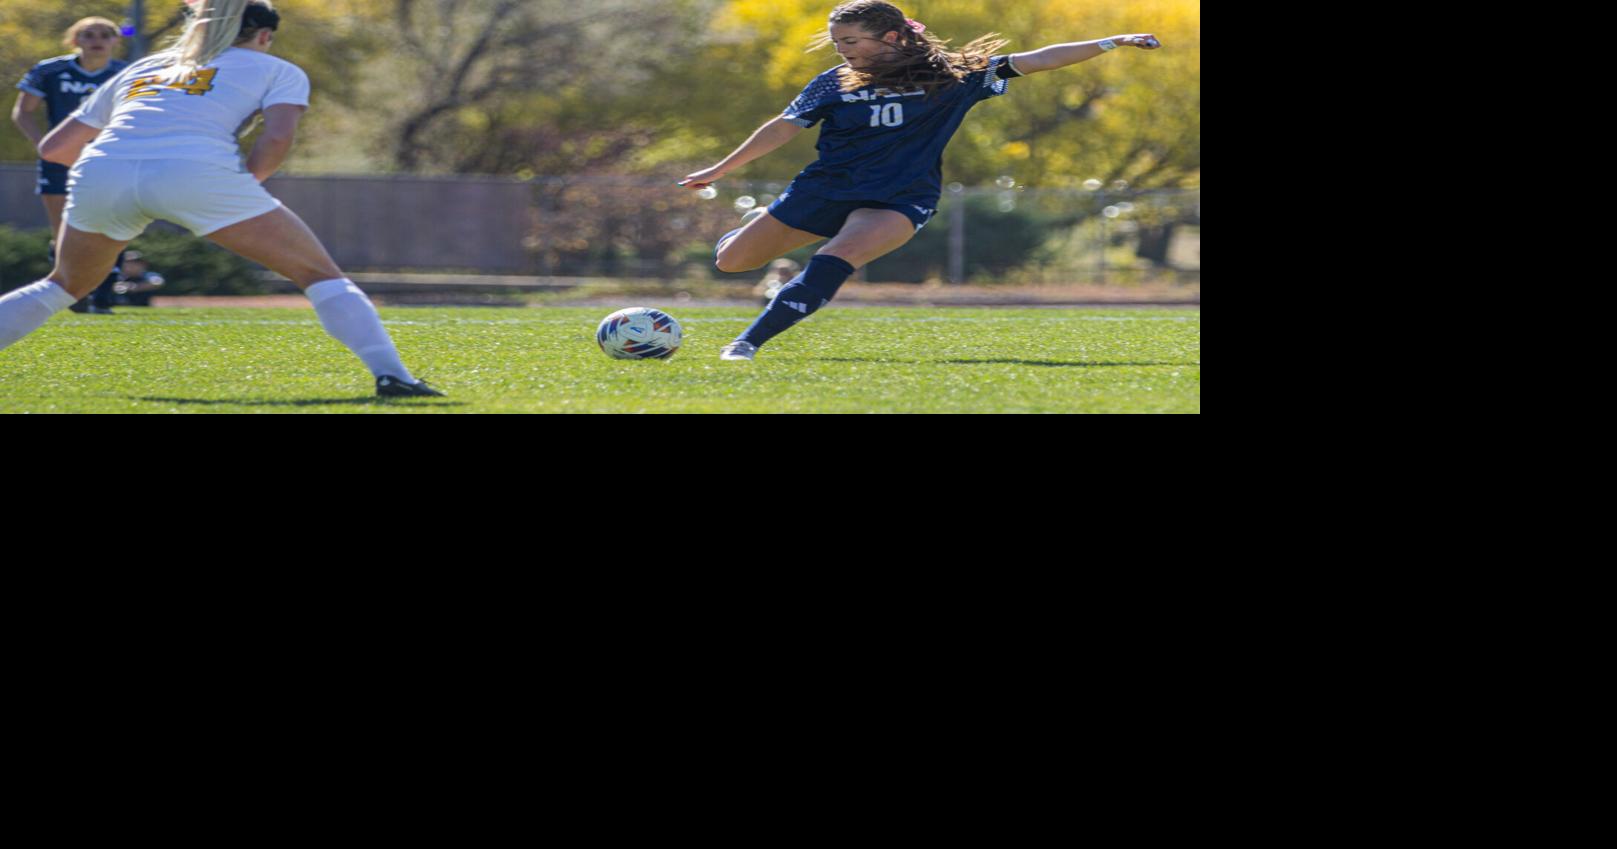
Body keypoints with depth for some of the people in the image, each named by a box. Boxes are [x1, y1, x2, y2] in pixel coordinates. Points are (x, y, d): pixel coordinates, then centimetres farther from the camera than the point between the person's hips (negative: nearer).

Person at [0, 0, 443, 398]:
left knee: (67, 285, 30)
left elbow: (52, 147, 37)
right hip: (198, 172, -4)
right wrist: (243, 185, 17)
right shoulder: (277, 71, 24)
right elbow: (278, 137, 3)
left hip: (99, 175, 4)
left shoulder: (137, 70, 35)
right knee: (321, 275, 9)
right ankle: (390, 373, -9)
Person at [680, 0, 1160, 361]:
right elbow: (785, 129, 8)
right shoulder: (835, 83, 1)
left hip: (898, 200, -3)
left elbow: (1034, 62, -4)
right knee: (732, 262, 3)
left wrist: (1109, 44, -10)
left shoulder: (951, 76, -4)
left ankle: (748, 344, -35)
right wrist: (719, 171, 8)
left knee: (839, 257, -33)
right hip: (825, 187, 3)